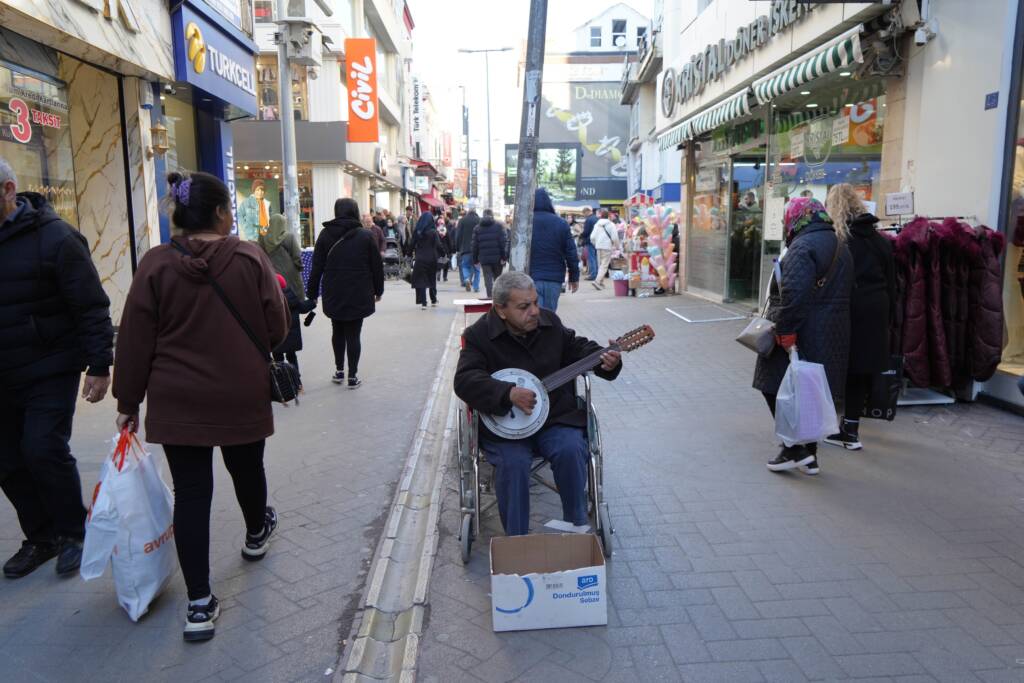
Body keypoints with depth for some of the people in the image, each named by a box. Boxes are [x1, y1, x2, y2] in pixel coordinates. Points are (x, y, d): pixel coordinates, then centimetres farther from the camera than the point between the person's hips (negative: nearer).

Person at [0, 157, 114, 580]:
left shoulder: (52, 236, -13)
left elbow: (91, 307, -13)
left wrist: (99, 365, -16)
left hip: (50, 372, -6)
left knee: (44, 451, -8)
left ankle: (73, 533, 14)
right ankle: (40, 538, 27)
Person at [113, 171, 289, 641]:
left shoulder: (155, 264, -7)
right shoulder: (250, 258, -10)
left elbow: (134, 341, -5)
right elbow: (277, 328, -7)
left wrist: (129, 401, 5)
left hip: (177, 402, 0)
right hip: (242, 396, 0)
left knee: (191, 491, 5)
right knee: (246, 467, 23)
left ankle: (199, 603, 7)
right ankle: (256, 533, 51)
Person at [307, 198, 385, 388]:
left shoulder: (325, 234, 0)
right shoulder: (366, 236, -4)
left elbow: (316, 267, 0)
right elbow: (377, 265, -1)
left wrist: (312, 294, 6)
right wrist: (378, 290, 11)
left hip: (333, 295, 2)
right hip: (358, 295, -2)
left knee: (338, 331, 18)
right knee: (353, 334, 4)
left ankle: (339, 371, 25)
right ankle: (352, 376, 6)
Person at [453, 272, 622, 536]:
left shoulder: (550, 322, 5)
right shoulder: (479, 335, -8)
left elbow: (578, 348, 16)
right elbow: (465, 380, -19)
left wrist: (603, 360, -7)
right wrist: (508, 394, -32)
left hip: (555, 418, 3)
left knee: (571, 450, -25)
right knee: (513, 462, -29)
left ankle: (577, 527, -2)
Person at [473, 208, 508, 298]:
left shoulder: (477, 228, 9)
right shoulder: (499, 226, 2)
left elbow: (475, 246, 7)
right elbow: (503, 242, -8)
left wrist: (475, 260, 12)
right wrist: (504, 257, -8)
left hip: (484, 258, 1)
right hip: (497, 257, -1)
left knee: (488, 279, 1)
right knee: (498, 278, 12)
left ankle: (490, 296, -9)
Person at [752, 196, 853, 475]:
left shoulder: (803, 246, -15)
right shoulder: (840, 246, 17)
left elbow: (794, 292, -27)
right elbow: (841, 293, 20)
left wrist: (785, 330, -23)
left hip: (802, 336, -9)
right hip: (832, 335, 9)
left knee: (777, 388, 2)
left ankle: (795, 448, -1)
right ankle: (810, 456, 21)